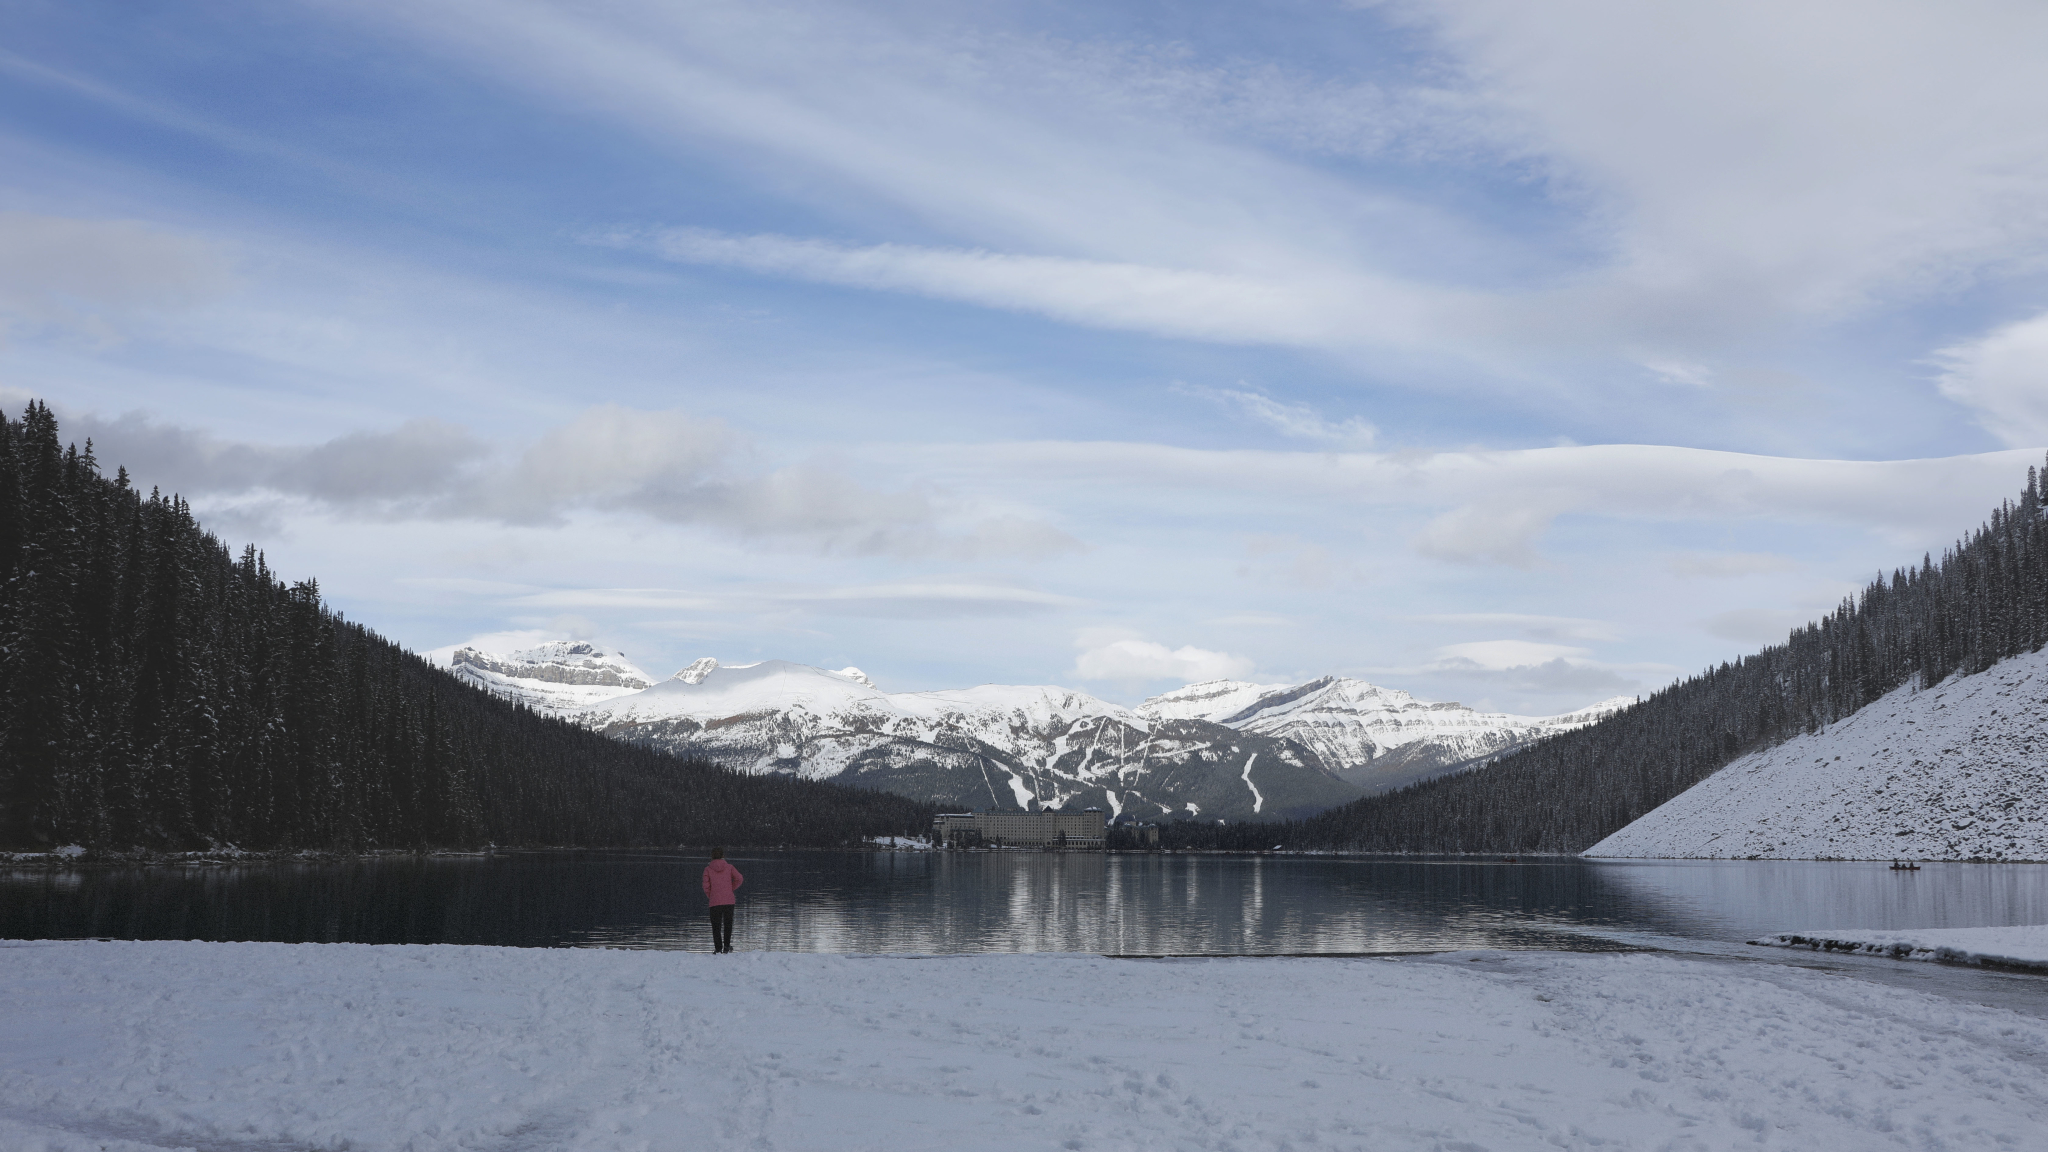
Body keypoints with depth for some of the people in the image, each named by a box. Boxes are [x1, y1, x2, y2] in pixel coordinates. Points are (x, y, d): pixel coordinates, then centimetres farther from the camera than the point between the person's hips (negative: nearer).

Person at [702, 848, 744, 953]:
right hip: (729, 900, 1)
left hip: (714, 902, -1)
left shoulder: (708, 869, 0)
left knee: (716, 926, 5)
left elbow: (706, 886, -6)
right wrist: (731, 889, 6)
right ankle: (726, 946, 10)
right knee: (728, 924, 14)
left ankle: (718, 948, -2)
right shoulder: (729, 867, 3)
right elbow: (739, 878, -7)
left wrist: (710, 896, 10)